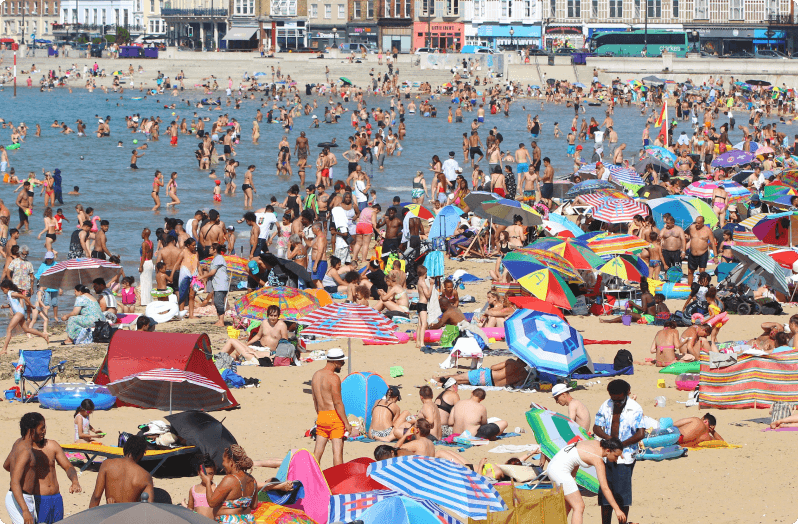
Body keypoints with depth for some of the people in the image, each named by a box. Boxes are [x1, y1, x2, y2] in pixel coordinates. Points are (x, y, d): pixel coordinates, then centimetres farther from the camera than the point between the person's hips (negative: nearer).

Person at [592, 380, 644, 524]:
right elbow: (596, 428, 7)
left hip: (624, 457, -4)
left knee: (622, 494, -4)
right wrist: (608, 437, -13)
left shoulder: (635, 409, -8)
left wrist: (621, 444, -16)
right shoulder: (606, 406, 6)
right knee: (605, 492, 7)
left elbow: (640, 434, -16)